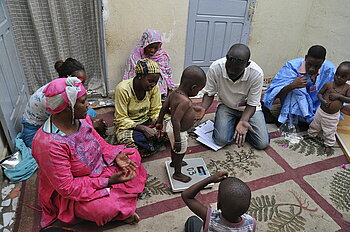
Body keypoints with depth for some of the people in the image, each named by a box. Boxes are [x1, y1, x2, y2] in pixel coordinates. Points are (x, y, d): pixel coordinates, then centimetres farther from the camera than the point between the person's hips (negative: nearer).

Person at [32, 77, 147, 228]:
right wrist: (108, 181, -28)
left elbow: (99, 142, 5)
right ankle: (120, 212, 3)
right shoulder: (49, 144, -33)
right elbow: (66, 187, -27)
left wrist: (116, 156, -13)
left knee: (133, 155, 5)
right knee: (105, 209, -32)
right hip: (68, 193, -7)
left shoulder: (81, 118, -11)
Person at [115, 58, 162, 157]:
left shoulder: (154, 87, -11)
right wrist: (143, 128, -32)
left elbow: (156, 111, -2)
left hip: (147, 121, 4)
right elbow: (121, 119, -20)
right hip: (127, 124, -4)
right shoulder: (123, 89, -24)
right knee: (128, 141, -36)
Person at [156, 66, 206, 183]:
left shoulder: (174, 93, -7)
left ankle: (174, 162, 59)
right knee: (180, 152, 15)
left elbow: (164, 108, 3)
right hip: (179, 131, -9)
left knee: (175, 148, 32)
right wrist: (177, 140, -31)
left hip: (171, 127, 9)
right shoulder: (185, 101, -33)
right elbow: (176, 121, -37)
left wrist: (160, 122, 16)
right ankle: (177, 173, 38)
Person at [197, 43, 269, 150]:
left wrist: (243, 121, -37)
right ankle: (234, 123, 11)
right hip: (226, 106, 0)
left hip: (248, 107, 0)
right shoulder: (215, 68, -27)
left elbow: (252, 104, -18)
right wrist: (202, 109, -32)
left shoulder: (257, 74, -28)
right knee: (221, 140, -21)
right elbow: (209, 94, -11)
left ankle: (239, 122, 16)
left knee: (262, 143, -10)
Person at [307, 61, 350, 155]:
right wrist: (322, 100, -20)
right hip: (321, 111, 1)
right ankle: (310, 135, 46)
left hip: (333, 116, -1)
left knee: (330, 132, 12)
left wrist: (338, 96, -24)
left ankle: (328, 145, 32)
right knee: (315, 125, 20)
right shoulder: (328, 84, -8)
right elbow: (319, 93, -2)